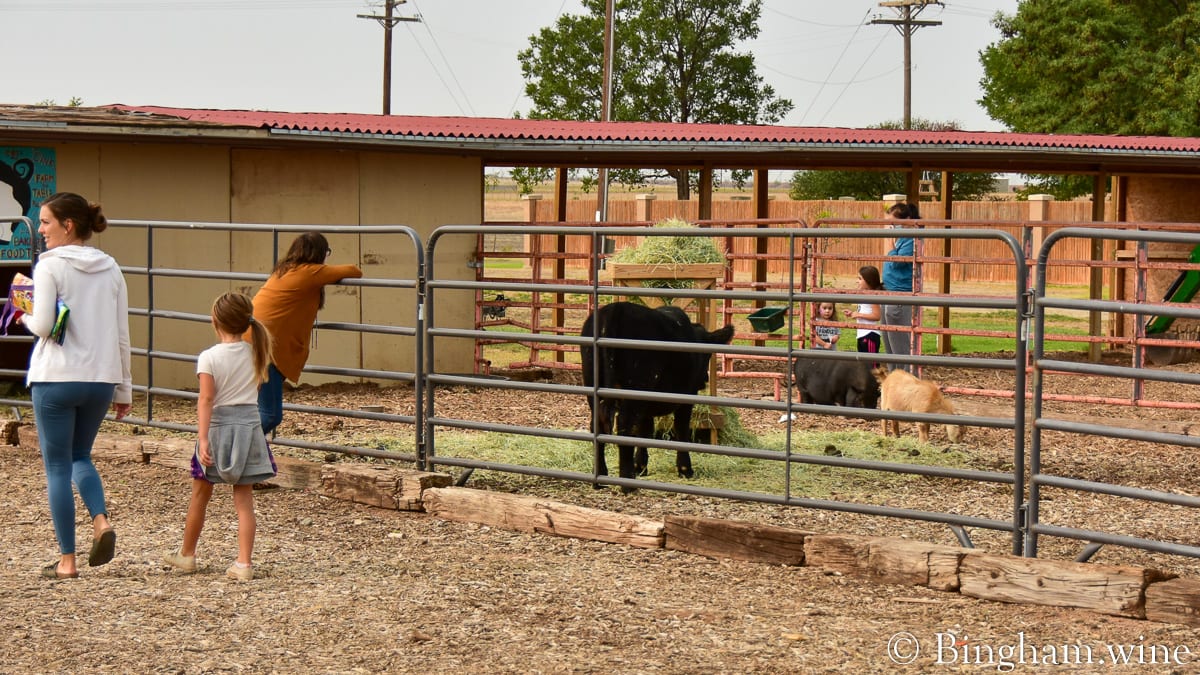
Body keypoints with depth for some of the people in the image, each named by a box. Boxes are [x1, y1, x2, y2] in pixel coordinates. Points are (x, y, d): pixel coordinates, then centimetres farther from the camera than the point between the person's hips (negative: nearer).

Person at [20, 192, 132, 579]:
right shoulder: (110, 268, 7)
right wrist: (123, 388, 15)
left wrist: (25, 317, 7)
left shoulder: (50, 265, -9)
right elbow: (121, 335, 9)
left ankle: (67, 560, 7)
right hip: (100, 379, 5)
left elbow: (43, 326, -16)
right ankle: (101, 521, -3)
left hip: (56, 379, -5)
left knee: (57, 466, 6)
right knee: (80, 456, 23)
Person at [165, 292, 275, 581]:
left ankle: (186, 554, 28)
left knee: (200, 495, 14)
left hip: (218, 427, -3)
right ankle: (244, 563, -5)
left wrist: (203, 439, -20)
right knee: (244, 499, 2)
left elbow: (206, 400, -17)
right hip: (249, 425, 3)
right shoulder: (254, 354, 1)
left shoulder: (209, 357, -11)